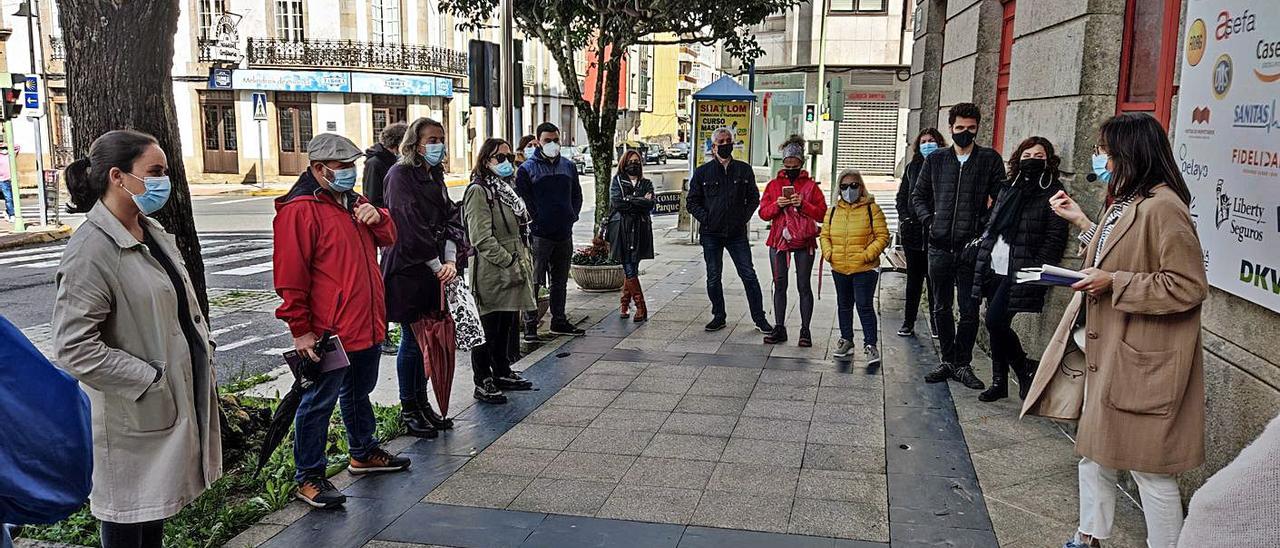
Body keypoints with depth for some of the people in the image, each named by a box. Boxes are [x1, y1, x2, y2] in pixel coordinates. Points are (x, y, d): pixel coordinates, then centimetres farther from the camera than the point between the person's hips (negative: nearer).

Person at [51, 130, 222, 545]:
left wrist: (203, 352, 8)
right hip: (135, 413, -8)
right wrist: (151, 380, -20)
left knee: (156, 514, 21)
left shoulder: (153, 232, 7)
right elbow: (73, 348, -23)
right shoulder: (91, 251, -20)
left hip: (179, 396, 8)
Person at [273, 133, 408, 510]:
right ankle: (309, 478, 11)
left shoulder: (352, 202, 14)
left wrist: (377, 217, -4)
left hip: (367, 323, 9)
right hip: (329, 331, -9)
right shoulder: (299, 210, -15)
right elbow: (290, 276, -18)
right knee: (319, 402, 0)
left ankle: (364, 453, 41)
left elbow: (388, 238, 19)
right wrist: (300, 330, -17)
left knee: (359, 391, 24)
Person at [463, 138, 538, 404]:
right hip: (491, 275, -9)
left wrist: (524, 261, 13)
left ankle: (503, 373, 30)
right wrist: (510, 263, -19)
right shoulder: (478, 192, -13)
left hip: (514, 271, 9)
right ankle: (483, 382, 8)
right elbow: (482, 238, -20)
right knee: (488, 330, -1)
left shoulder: (505, 188, 17)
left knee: (507, 327, 18)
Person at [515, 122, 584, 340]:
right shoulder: (527, 169, -4)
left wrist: (571, 217, 7)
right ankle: (530, 325, 1)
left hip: (564, 234, 6)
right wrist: (534, 223, -11)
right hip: (539, 235, -5)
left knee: (560, 281, 14)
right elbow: (522, 201, -6)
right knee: (534, 282, -5)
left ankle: (559, 321, 25)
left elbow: (577, 195, 20)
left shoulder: (569, 166, 12)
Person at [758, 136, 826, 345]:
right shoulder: (774, 184, 8)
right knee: (779, 285, 6)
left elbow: (822, 214, -2)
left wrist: (803, 204, -17)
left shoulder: (811, 185, 2)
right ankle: (779, 328, 13)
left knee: (803, 286, 0)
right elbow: (763, 213, 6)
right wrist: (777, 205, -13)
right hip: (778, 240, 2)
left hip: (803, 242, -2)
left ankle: (805, 330, 7)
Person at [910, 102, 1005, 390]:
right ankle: (948, 361, 22)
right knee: (941, 308, 10)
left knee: (969, 310, 0)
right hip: (940, 247, 3)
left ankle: (962, 364, 13)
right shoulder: (935, 159, 8)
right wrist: (929, 220, 2)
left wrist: (983, 227, -10)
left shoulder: (990, 159, 2)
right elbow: (918, 195, 16)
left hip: (972, 247, -3)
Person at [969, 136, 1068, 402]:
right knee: (997, 325, 9)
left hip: (1019, 272, -6)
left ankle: (1025, 371, 8)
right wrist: (982, 256, 11)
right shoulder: (1008, 189, 16)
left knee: (995, 322, -14)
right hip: (995, 268, 6)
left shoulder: (1052, 193, -3)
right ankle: (999, 382, 20)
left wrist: (1037, 271, -16)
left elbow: (1055, 238, -9)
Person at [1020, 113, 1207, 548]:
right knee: (1093, 449, 19)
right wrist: (1081, 222, 18)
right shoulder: (1124, 203, 11)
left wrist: (1114, 282, -23)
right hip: (1105, 350, 10)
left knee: (1149, 468, 1)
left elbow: (1189, 287, -22)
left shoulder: (1163, 208, -20)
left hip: (1141, 361, -10)